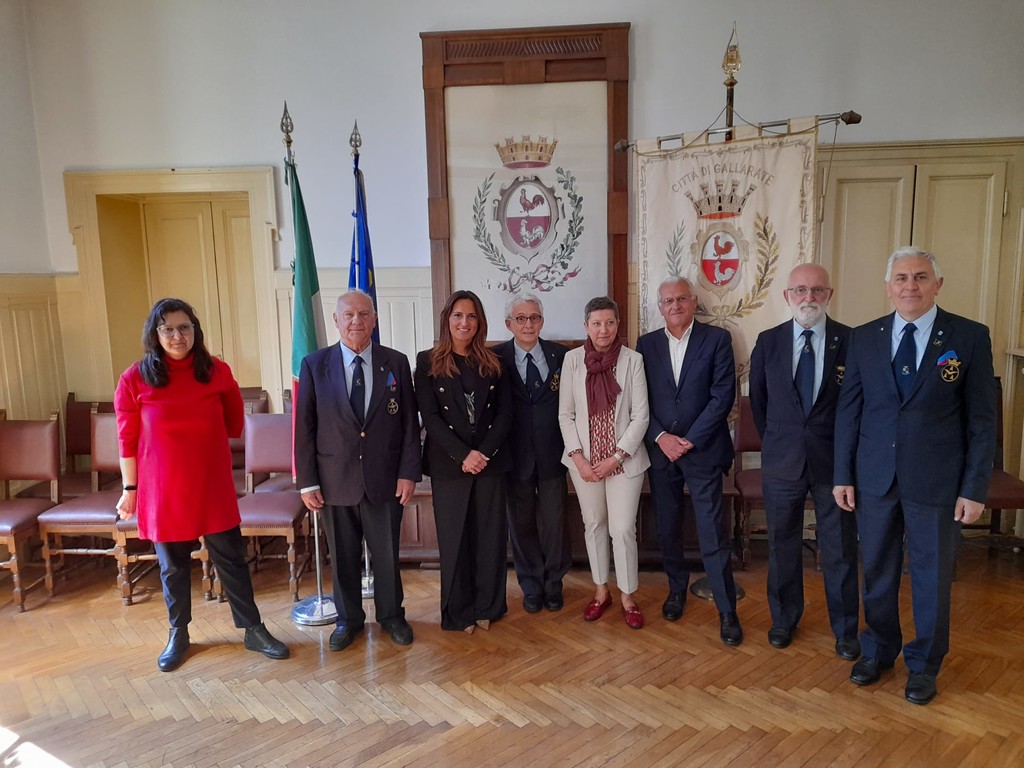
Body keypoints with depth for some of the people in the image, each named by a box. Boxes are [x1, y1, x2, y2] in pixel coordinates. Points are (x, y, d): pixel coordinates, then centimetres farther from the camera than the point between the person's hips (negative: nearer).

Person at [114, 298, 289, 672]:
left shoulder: (217, 372, -4)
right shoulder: (134, 379, -8)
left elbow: (234, 423, 10)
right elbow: (127, 440, -2)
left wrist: (199, 440, 9)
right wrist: (130, 489, 1)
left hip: (213, 486, 1)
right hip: (162, 490, -1)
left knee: (231, 559, 9)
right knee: (173, 566, 14)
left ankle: (253, 630, 22)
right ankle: (178, 635, 33)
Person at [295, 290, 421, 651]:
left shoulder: (396, 363, 0)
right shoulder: (315, 364, -2)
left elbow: (409, 423, 1)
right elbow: (304, 427, -1)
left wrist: (408, 472, -4)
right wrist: (307, 481, -4)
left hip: (385, 479, 0)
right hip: (335, 481, 0)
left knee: (387, 553, 12)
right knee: (343, 556, 14)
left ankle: (391, 615, 33)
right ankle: (348, 619, 34)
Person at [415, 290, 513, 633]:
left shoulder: (492, 363, 8)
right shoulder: (428, 361, 1)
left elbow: (505, 413, 3)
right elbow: (430, 416, -6)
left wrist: (484, 453, -11)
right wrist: (463, 455, -15)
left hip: (491, 461, 2)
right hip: (449, 464, -2)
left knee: (491, 536, 6)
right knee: (454, 538, 6)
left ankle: (487, 607, 23)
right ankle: (459, 612, 21)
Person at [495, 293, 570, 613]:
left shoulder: (561, 355, 0)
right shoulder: (496, 358, -3)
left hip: (552, 453, 1)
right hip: (515, 454, 0)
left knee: (554, 521, 10)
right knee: (521, 522, 11)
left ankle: (553, 583, 30)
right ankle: (531, 586, 28)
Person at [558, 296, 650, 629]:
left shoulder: (633, 360, -7)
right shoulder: (572, 359, -3)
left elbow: (640, 415, -6)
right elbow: (565, 414, 0)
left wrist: (616, 457, -12)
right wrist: (578, 458, -8)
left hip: (624, 458, -2)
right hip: (584, 459, 2)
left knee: (623, 529, -1)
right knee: (593, 524, 14)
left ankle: (628, 596, 19)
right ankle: (601, 591, 31)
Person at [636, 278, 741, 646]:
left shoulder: (717, 339, -2)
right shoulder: (646, 344, 6)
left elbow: (723, 395, -8)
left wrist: (690, 440, -12)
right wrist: (660, 437, -10)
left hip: (703, 450, -3)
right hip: (660, 449, 3)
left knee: (713, 532, -2)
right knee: (667, 526, 13)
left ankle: (727, 610, 10)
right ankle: (677, 588, 34)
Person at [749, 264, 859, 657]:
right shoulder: (768, 342, -1)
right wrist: (774, 443, 11)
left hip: (834, 461, -1)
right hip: (782, 461, 2)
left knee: (840, 549, 10)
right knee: (782, 546, 14)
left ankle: (845, 630, 28)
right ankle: (784, 619, 33)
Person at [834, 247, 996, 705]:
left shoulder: (970, 337, -5)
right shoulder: (864, 338, 2)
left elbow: (982, 419, -4)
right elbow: (848, 409, 4)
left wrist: (974, 489, -7)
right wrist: (843, 474, 2)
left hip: (936, 480, -2)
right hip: (875, 477, 2)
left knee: (932, 576, 12)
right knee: (877, 570, 14)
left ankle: (924, 664, 33)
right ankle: (879, 651, 36)